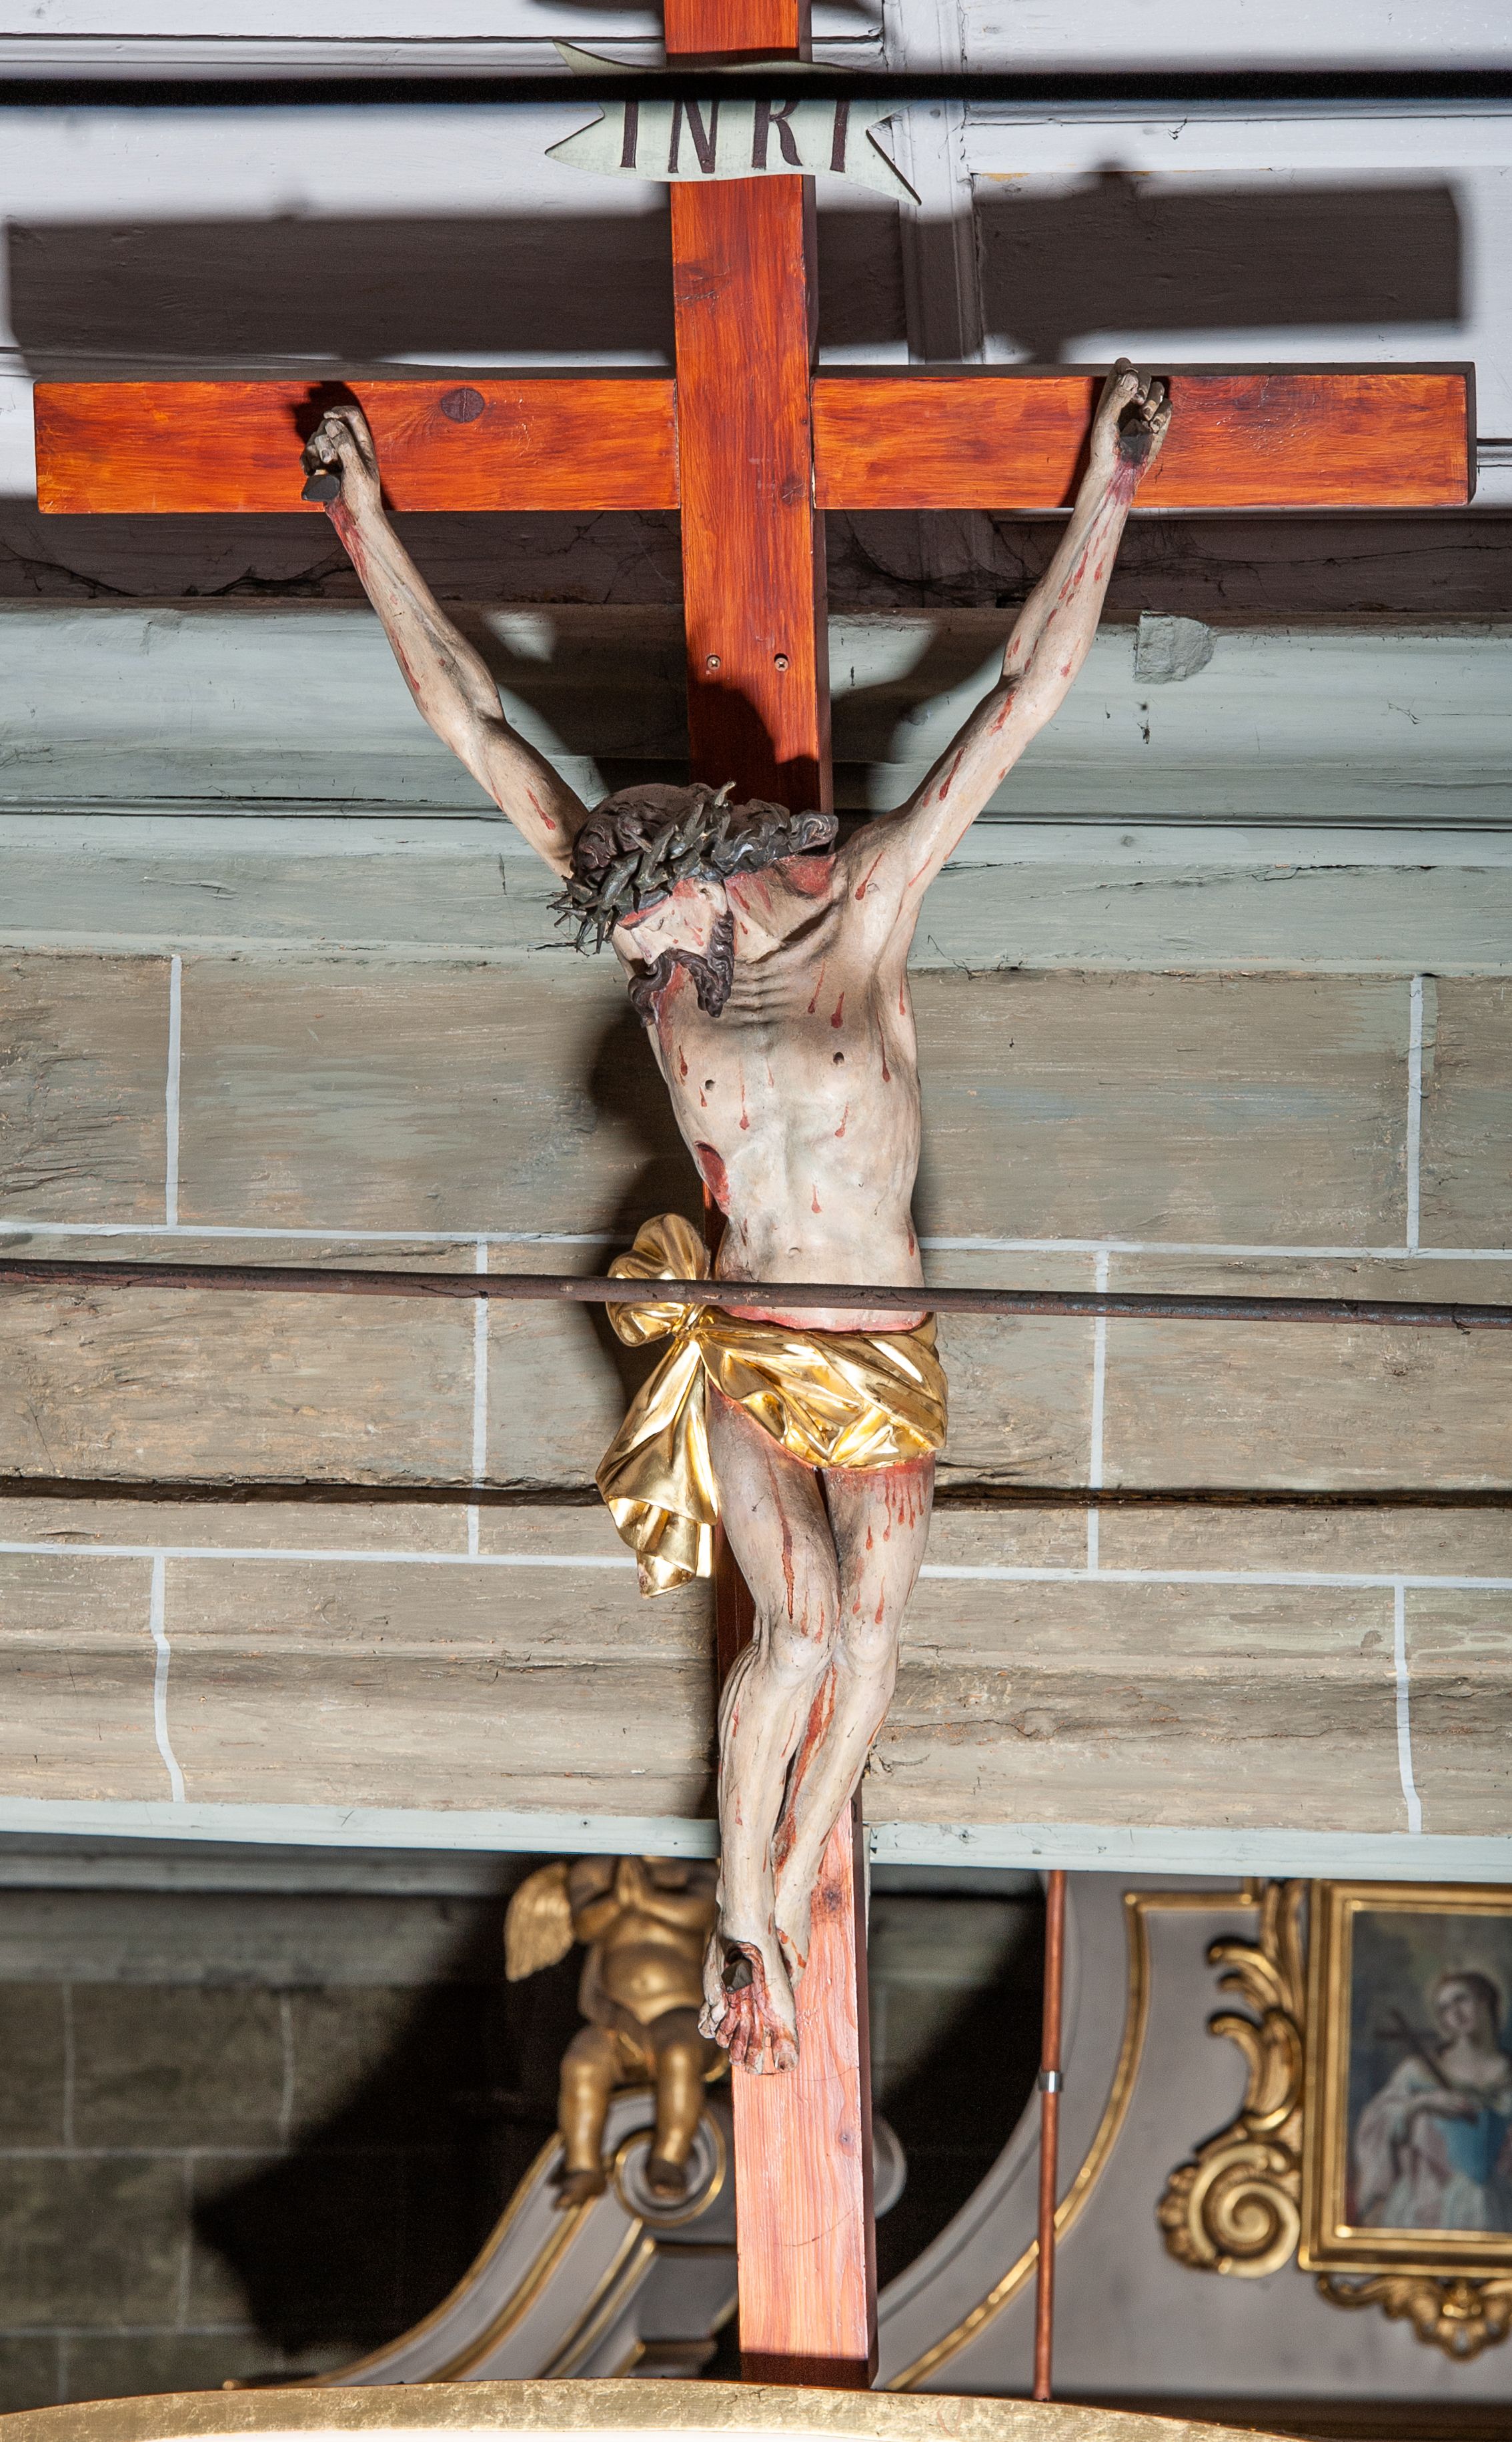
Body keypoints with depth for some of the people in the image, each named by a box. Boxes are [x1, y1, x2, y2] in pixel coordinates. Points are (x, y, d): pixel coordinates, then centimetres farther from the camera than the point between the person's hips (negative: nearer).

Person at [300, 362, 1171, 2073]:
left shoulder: (863, 910, -7)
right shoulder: (649, 928, -2)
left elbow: (1021, 701, -8)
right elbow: (472, 721, 1)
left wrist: (1106, 493, -10)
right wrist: (365, 529, 3)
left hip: (885, 1360, 0)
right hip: (740, 1351, 0)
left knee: (868, 1625, -10)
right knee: (797, 1627, -18)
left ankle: (788, 1886, 7)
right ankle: (744, 1916, -6)